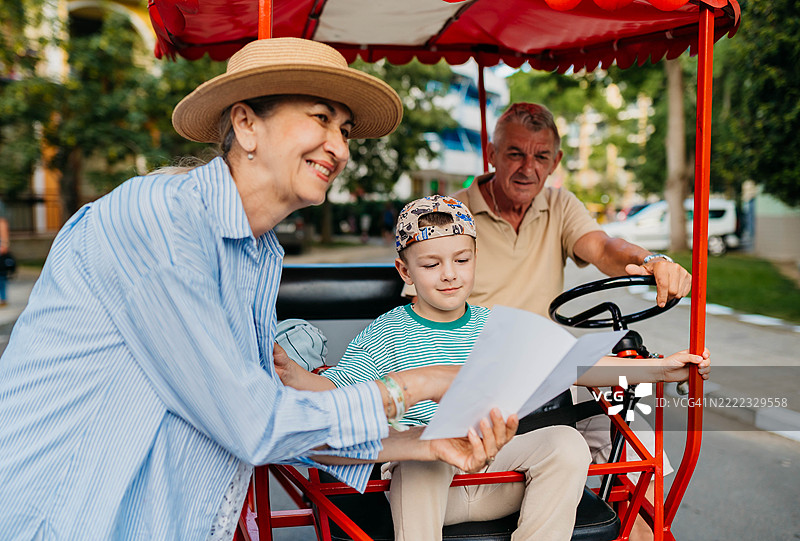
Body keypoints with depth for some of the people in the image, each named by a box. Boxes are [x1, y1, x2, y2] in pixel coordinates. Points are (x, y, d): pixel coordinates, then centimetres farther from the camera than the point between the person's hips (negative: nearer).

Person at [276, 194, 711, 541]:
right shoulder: (387, 332, 1)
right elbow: (336, 389, -7)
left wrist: (656, 369, 0)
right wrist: (293, 375, -30)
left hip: (498, 476, 3)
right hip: (422, 484, -3)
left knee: (567, 442, -21)